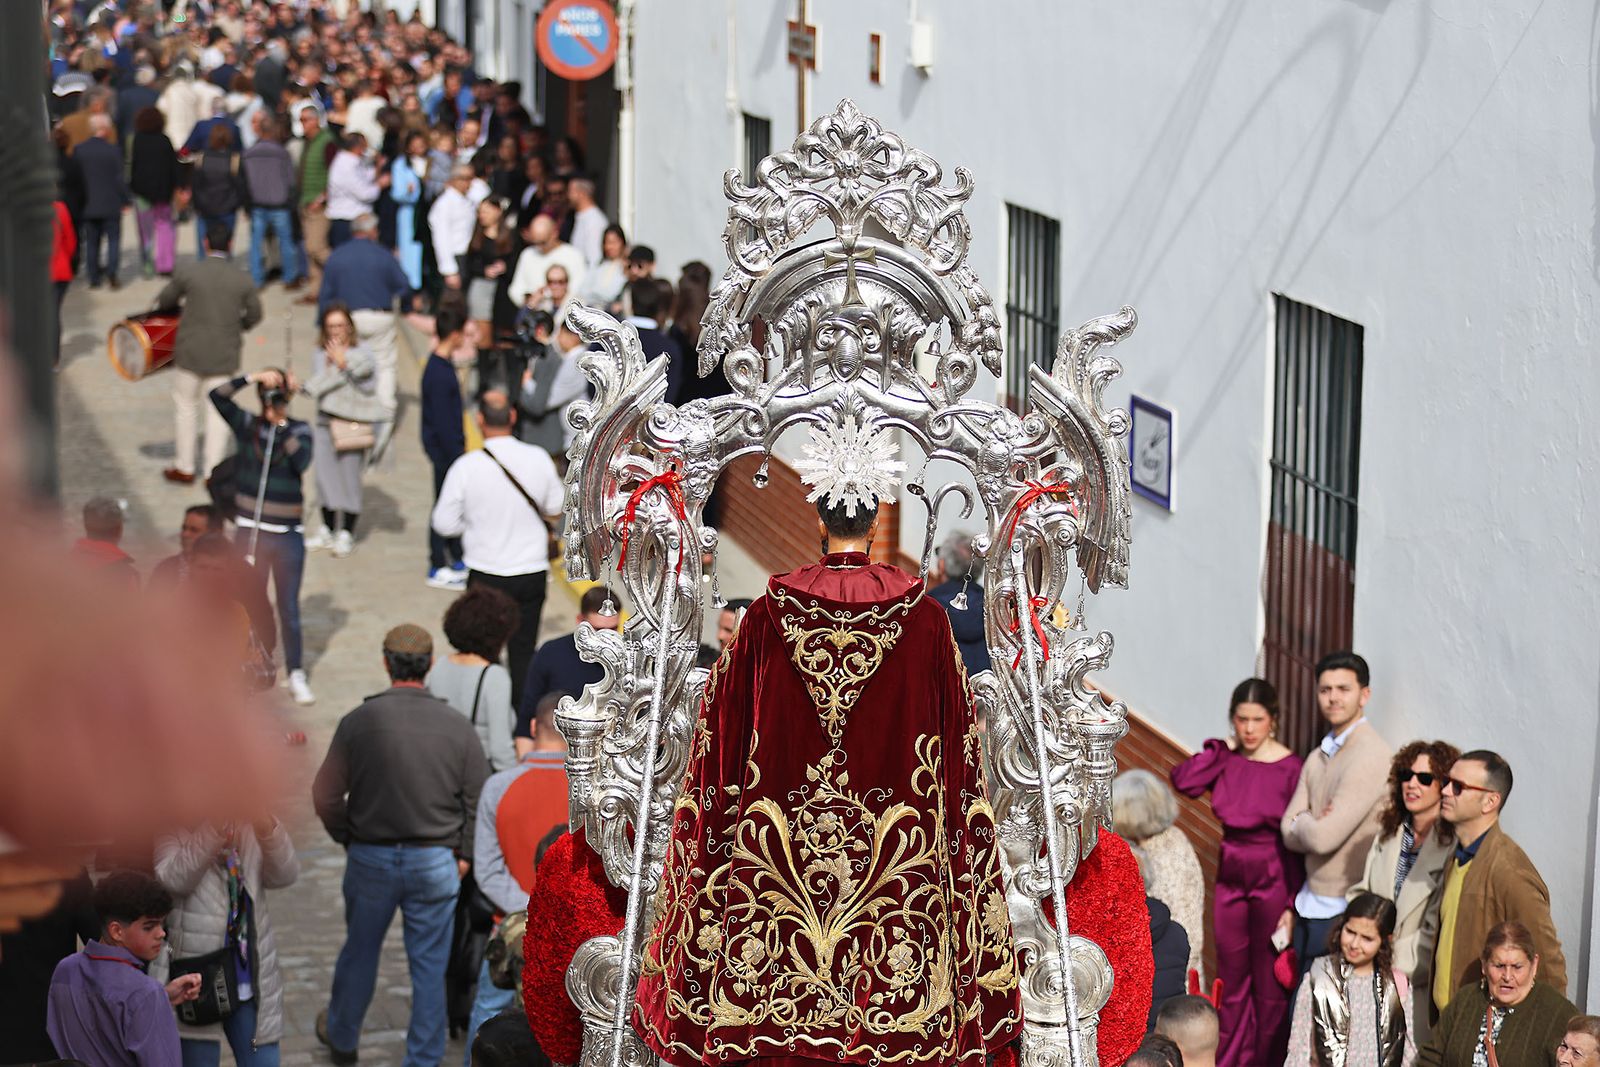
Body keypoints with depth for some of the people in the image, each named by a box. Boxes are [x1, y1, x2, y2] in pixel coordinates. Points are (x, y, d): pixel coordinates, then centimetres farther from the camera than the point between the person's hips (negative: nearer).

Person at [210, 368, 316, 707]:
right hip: (251, 531, 1)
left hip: (288, 536, -1)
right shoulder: (247, 425, 0)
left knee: (289, 608, 4)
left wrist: (283, 426, -21)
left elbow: (301, 462, -21)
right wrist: (252, 377, -22)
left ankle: (296, 675, 14)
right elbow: (218, 396, -14)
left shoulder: (300, 431, -2)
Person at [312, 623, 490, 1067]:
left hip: (370, 858, 1)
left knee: (359, 951, 20)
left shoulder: (358, 722, -10)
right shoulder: (457, 726, -8)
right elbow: (479, 798, -4)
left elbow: (325, 796, -7)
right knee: (429, 963, 9)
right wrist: (464, 853, 8)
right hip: (436, 862, -1)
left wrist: (348, 838, 10)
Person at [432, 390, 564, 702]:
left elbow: (443, 523, -7)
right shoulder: (538, 459, -9)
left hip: (485, 574, -2)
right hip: (532, 572, 2)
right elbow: (556, 510, 6)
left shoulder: (465, 467, -15)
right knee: (523, 650, 12)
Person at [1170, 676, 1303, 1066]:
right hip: (1230, 877, 4)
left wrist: (1292, 904, -12)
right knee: (1232, 977, 13)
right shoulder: (1226, 760, -1)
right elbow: (1183, 782, -18)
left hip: (1273, 878, -4)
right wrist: (1223, 749, -12)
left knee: (1269, 982, 7)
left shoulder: (1289, 768, -12)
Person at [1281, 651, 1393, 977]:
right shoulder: (1318, 757, 11)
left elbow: (1324, 837, -21)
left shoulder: (1372, 755, -17)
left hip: (1343, 912, -8)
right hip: (1311, 903, 8)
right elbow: (1289, 832, 5)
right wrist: (1314, 824, -14)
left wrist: (1302, 823, -1)